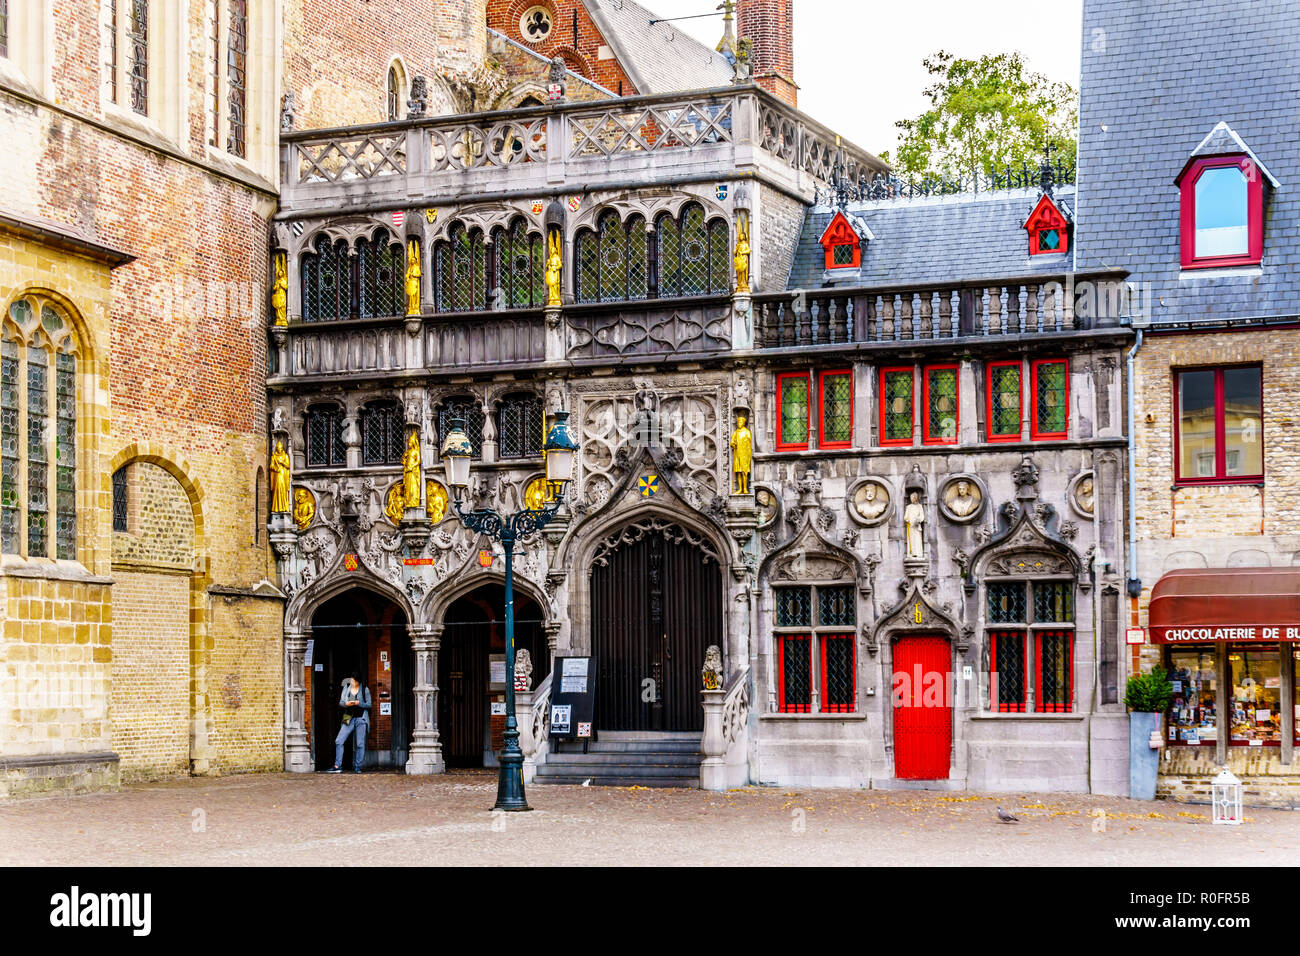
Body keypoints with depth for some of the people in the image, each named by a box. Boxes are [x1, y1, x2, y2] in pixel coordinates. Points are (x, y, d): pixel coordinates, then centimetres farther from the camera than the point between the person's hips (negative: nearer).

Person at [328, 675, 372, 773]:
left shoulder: (365, 689, 0)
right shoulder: (346, 687, 7)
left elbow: (369, 704, -1)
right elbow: (341, 702, 8)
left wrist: (358, 703, -17)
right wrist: (346, 703, -14)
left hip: (361, 718, -2)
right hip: (349, 718, 3)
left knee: (359, 744, -4)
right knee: (339, 741, -7)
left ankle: (357, 767, 7)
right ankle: (337, 766, -2)